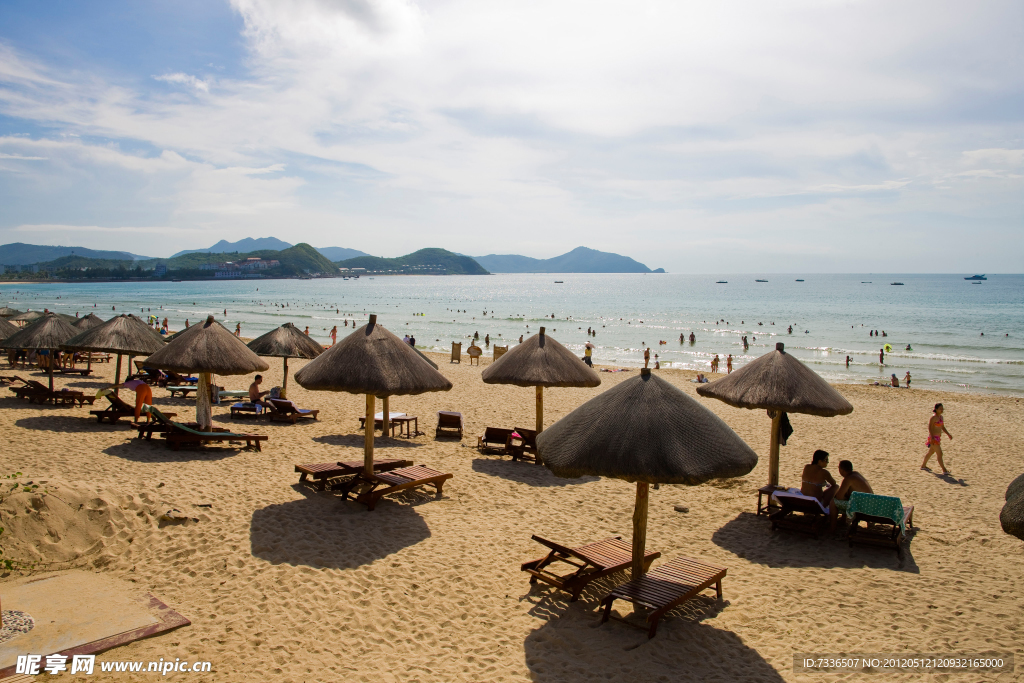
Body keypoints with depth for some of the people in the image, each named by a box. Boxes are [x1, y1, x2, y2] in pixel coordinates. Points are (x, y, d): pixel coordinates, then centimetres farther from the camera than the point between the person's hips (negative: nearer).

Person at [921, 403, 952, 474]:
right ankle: (944, 470, -5)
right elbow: (930, 428, -19)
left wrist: (948, 434, 15)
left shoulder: (941, 417, 10)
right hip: (933, 438, -9)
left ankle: (923, 465, 33)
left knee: (931, 452, 20)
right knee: (939, 453, -8)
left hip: (938, 437, 9)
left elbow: (942, 427, 20)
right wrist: (932, 438, -25)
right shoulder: (933, 417, -16)